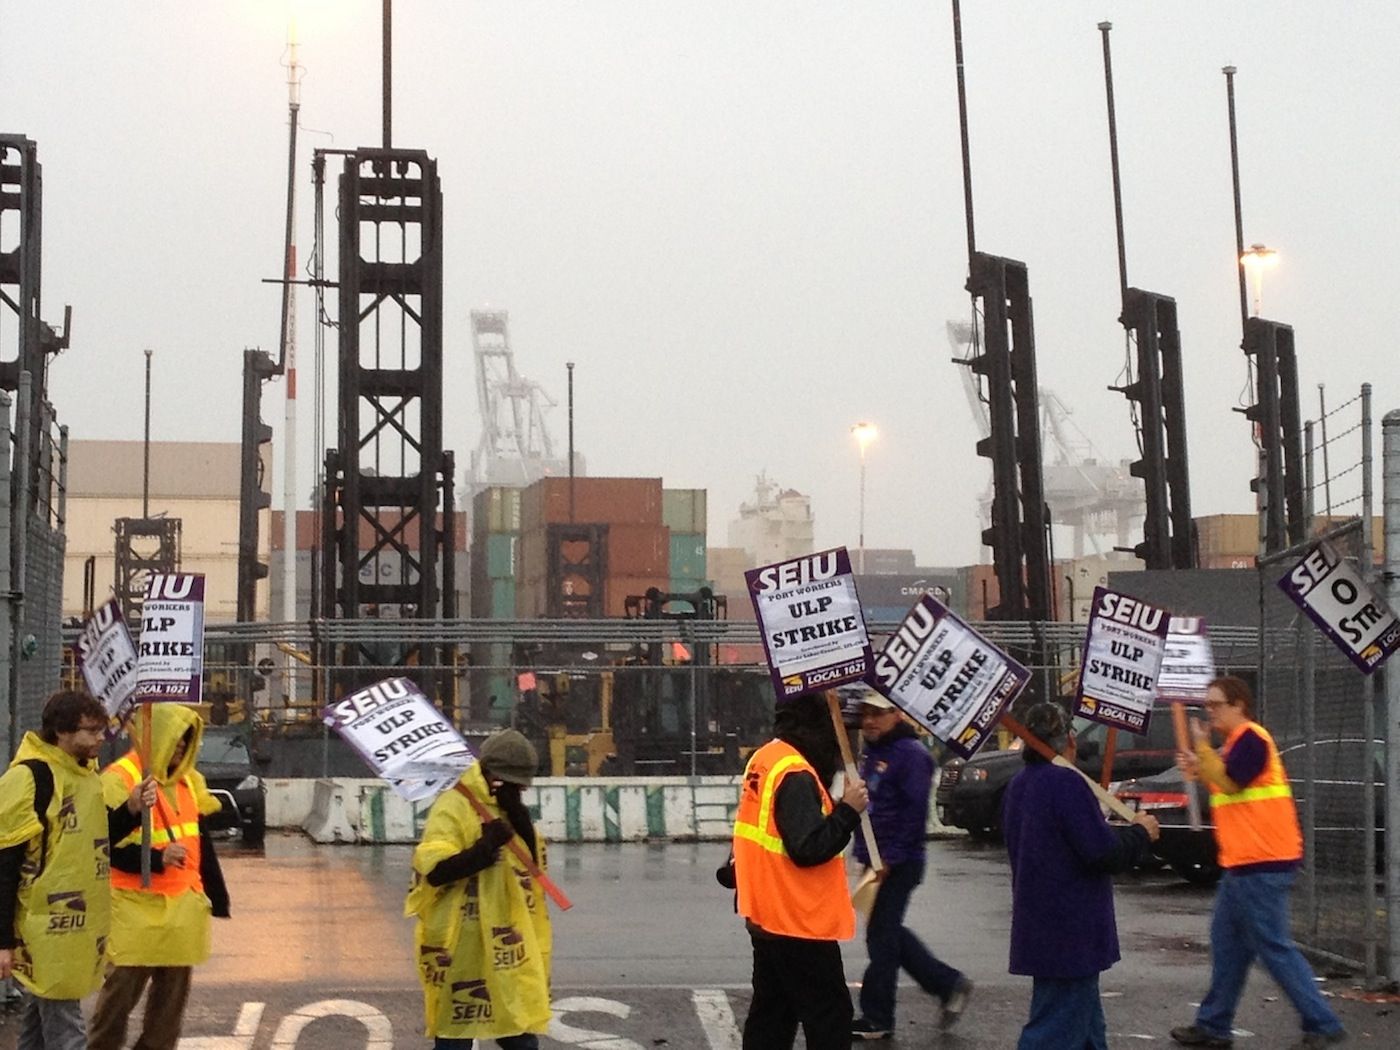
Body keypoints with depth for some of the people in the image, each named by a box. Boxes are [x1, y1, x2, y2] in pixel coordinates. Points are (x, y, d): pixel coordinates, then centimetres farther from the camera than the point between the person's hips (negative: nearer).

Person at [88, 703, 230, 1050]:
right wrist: (157, 858, -27)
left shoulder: (190, 780, 12)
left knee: (173, 995, 11)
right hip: (134, 908, -6)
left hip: (183, 907, 7)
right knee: (120, 993, -1)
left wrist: (217, 896, 15)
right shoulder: (119, 779, -11)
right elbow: (107, 846, -14)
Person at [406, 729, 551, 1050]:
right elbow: (436, 870, -20)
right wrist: (485, 847, -28)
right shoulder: (453, 806, -12)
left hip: (509, 942, 7)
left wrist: (517, 813, -13)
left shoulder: (510, 811, 13)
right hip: (463, 942, -7)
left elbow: (534, 858, 0)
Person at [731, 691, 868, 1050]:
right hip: (800, 922, -10)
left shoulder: (765, 759, 9)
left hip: (769, 915, 10)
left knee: (772, 1011, 16)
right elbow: (809, 848, -26)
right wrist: (848, 811, -18)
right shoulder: (795, 775, -21)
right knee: (830, 1015, -2)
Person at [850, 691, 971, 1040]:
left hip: (898, 864, -10)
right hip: (877, 860, 10)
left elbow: (915, 813, -21)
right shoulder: (873, 753, 14)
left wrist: (890, 859, -21)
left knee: (881, 936, -3)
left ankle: (876, 1018, 6)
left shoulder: (911, 754, -15)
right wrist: (865, 853, 12)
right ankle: (949, 984, 25)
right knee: (889, 933, 15)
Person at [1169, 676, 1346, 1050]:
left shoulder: (1251, 739, -13)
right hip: (1242, 864, 11)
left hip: (1262, 865, -11)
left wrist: (1202, 747, -13)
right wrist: (1199, 770, 7)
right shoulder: (1236, 743, 18)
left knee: (1274, 948, -8)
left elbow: (1231, 784, -20)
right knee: (1227, 945, 14)